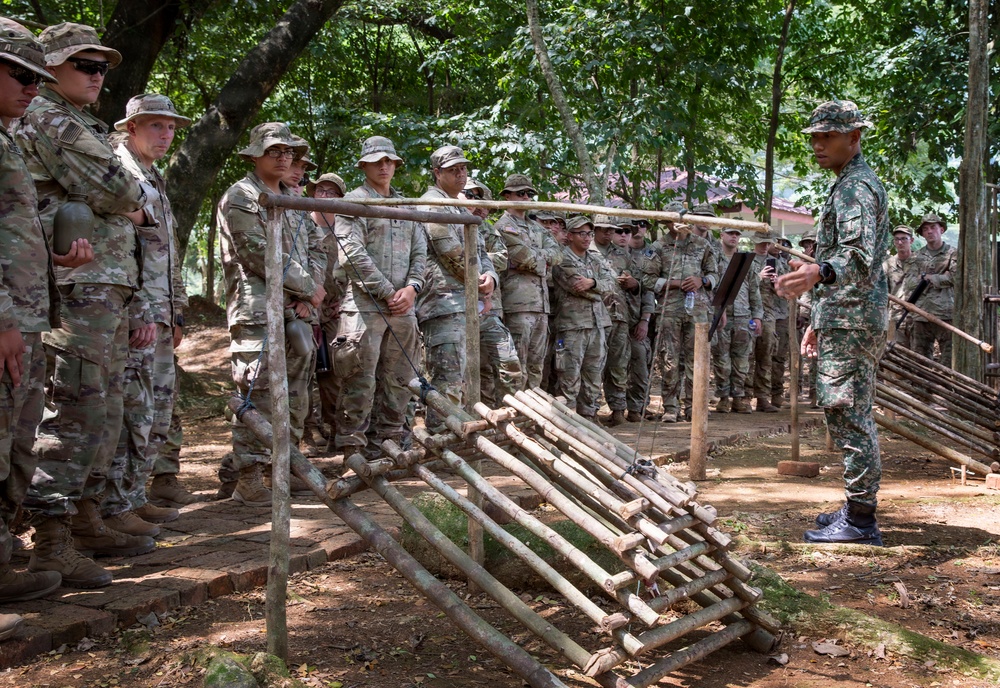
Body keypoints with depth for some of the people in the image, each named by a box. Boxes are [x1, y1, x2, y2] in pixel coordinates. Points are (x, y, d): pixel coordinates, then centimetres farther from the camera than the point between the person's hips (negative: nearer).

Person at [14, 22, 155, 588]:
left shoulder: (85, 127, 24)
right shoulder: (47, 121, -7)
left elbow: (122, 210, 15)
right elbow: (120, 193, -17)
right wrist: (144, 196, 4)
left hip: (111, 291, 10)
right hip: (78, 292, -10)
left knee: (105, 412, 14)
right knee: (75, 413, -12)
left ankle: (86, 519, 23)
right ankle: (52, 544, -10)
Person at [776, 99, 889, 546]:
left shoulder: (857, 186, -12)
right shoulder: (849, 184, 22)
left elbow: (860, 257, -27)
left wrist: (818, 272, -47)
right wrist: (818, 322, 28)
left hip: (851, 324, -11)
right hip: (843, 320, 11)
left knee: (848, 414, -10)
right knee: (850, 415, 15)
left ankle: (860, 520, -6)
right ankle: (858, 509, 23)